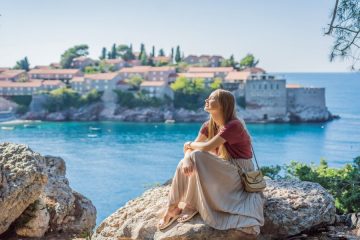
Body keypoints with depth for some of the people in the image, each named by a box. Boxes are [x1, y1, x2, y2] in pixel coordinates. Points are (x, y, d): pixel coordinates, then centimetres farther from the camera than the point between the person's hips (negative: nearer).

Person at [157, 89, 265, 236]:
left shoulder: (233, 125, -21)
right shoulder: (209, 126, 4)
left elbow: (207, 147, -28)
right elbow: (190, 148, -3)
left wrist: (190, 144, -8)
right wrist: (187, 159, -26)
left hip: (239, 173, -7)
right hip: (222, 171, 8)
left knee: (197, 157, -26)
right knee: (186, 164, -15)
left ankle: (190, 206, -16)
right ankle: (173, 207, -12)